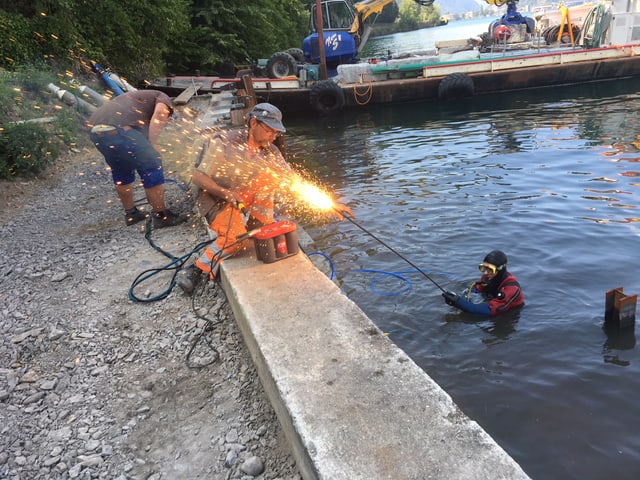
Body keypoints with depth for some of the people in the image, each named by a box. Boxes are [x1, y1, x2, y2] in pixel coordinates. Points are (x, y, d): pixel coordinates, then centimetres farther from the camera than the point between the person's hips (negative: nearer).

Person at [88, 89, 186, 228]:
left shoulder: (136, 97, 40)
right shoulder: (163, 97, 19)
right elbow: (160, 112, -7)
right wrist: (151, 146, -4)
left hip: (96, 130, 8)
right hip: (118, 129, -8)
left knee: (121, 171, 26)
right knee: (152, 167, 4)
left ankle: (131, 213, 37)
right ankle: (161, 216, 11)